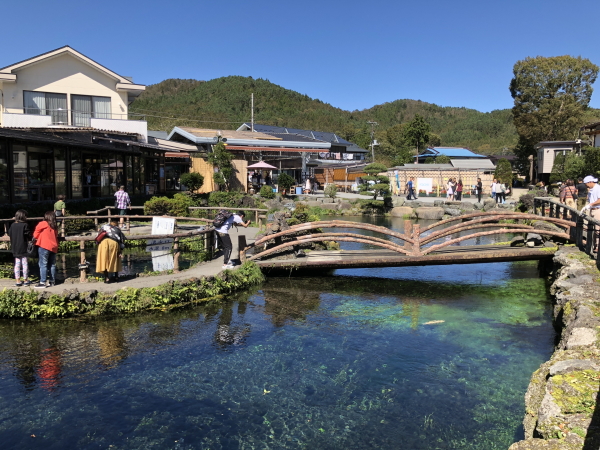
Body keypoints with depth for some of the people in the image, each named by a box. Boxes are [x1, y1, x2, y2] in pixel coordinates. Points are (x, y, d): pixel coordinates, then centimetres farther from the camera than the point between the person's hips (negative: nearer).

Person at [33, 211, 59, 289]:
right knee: (52, 265, 13)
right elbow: (56, 236, 14)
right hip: (53, 247, 6)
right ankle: (52, 281, 18)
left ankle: (42, 282, -9)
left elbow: (37, 230, -2)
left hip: (44, 247, -6)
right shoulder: (55, 227, 12)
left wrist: (35, 238, 17)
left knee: (43, 265, -5)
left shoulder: (43, 223, -4)